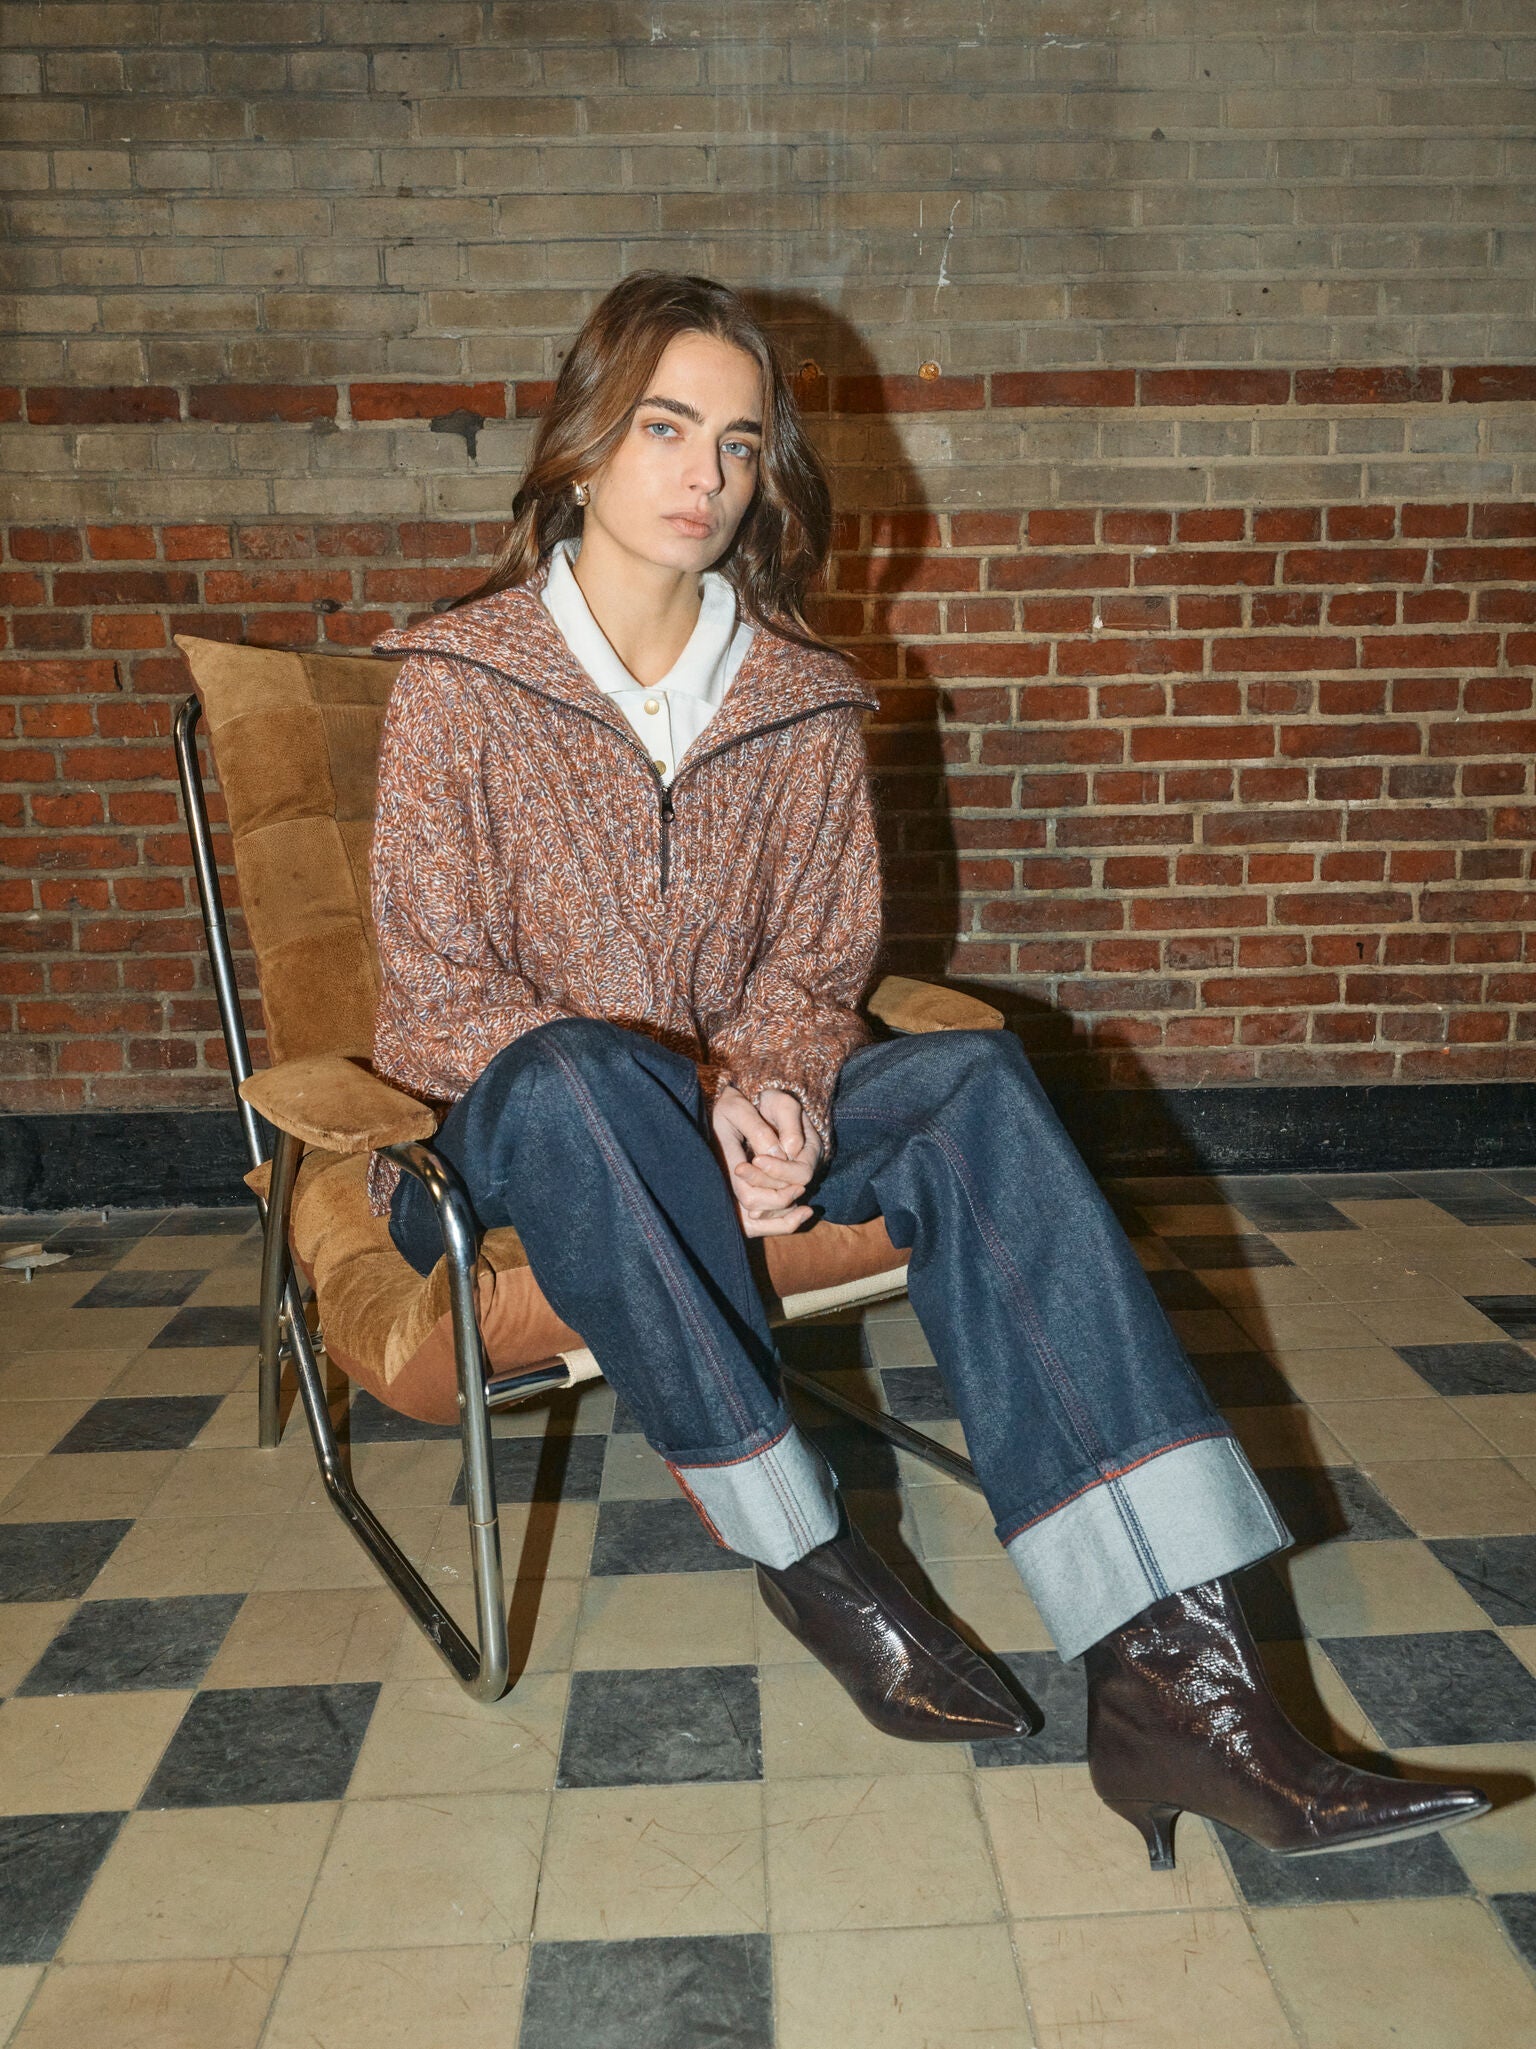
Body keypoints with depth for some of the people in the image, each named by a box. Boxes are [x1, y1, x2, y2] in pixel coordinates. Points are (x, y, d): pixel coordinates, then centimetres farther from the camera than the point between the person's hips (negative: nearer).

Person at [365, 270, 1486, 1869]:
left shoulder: (804, 701, 3)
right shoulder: (456, 682, -6)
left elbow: (813, 966, 4)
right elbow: (438, 998, -11)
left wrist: (769, 1096, -21)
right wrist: (698, 1119, -24)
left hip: (730, 1120, 3)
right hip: (496, 1139, -2)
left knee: (972, 1087, -25)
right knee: (576, 1076, -39)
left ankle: (1169, 1672, -33)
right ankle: (808, 1560, -24)